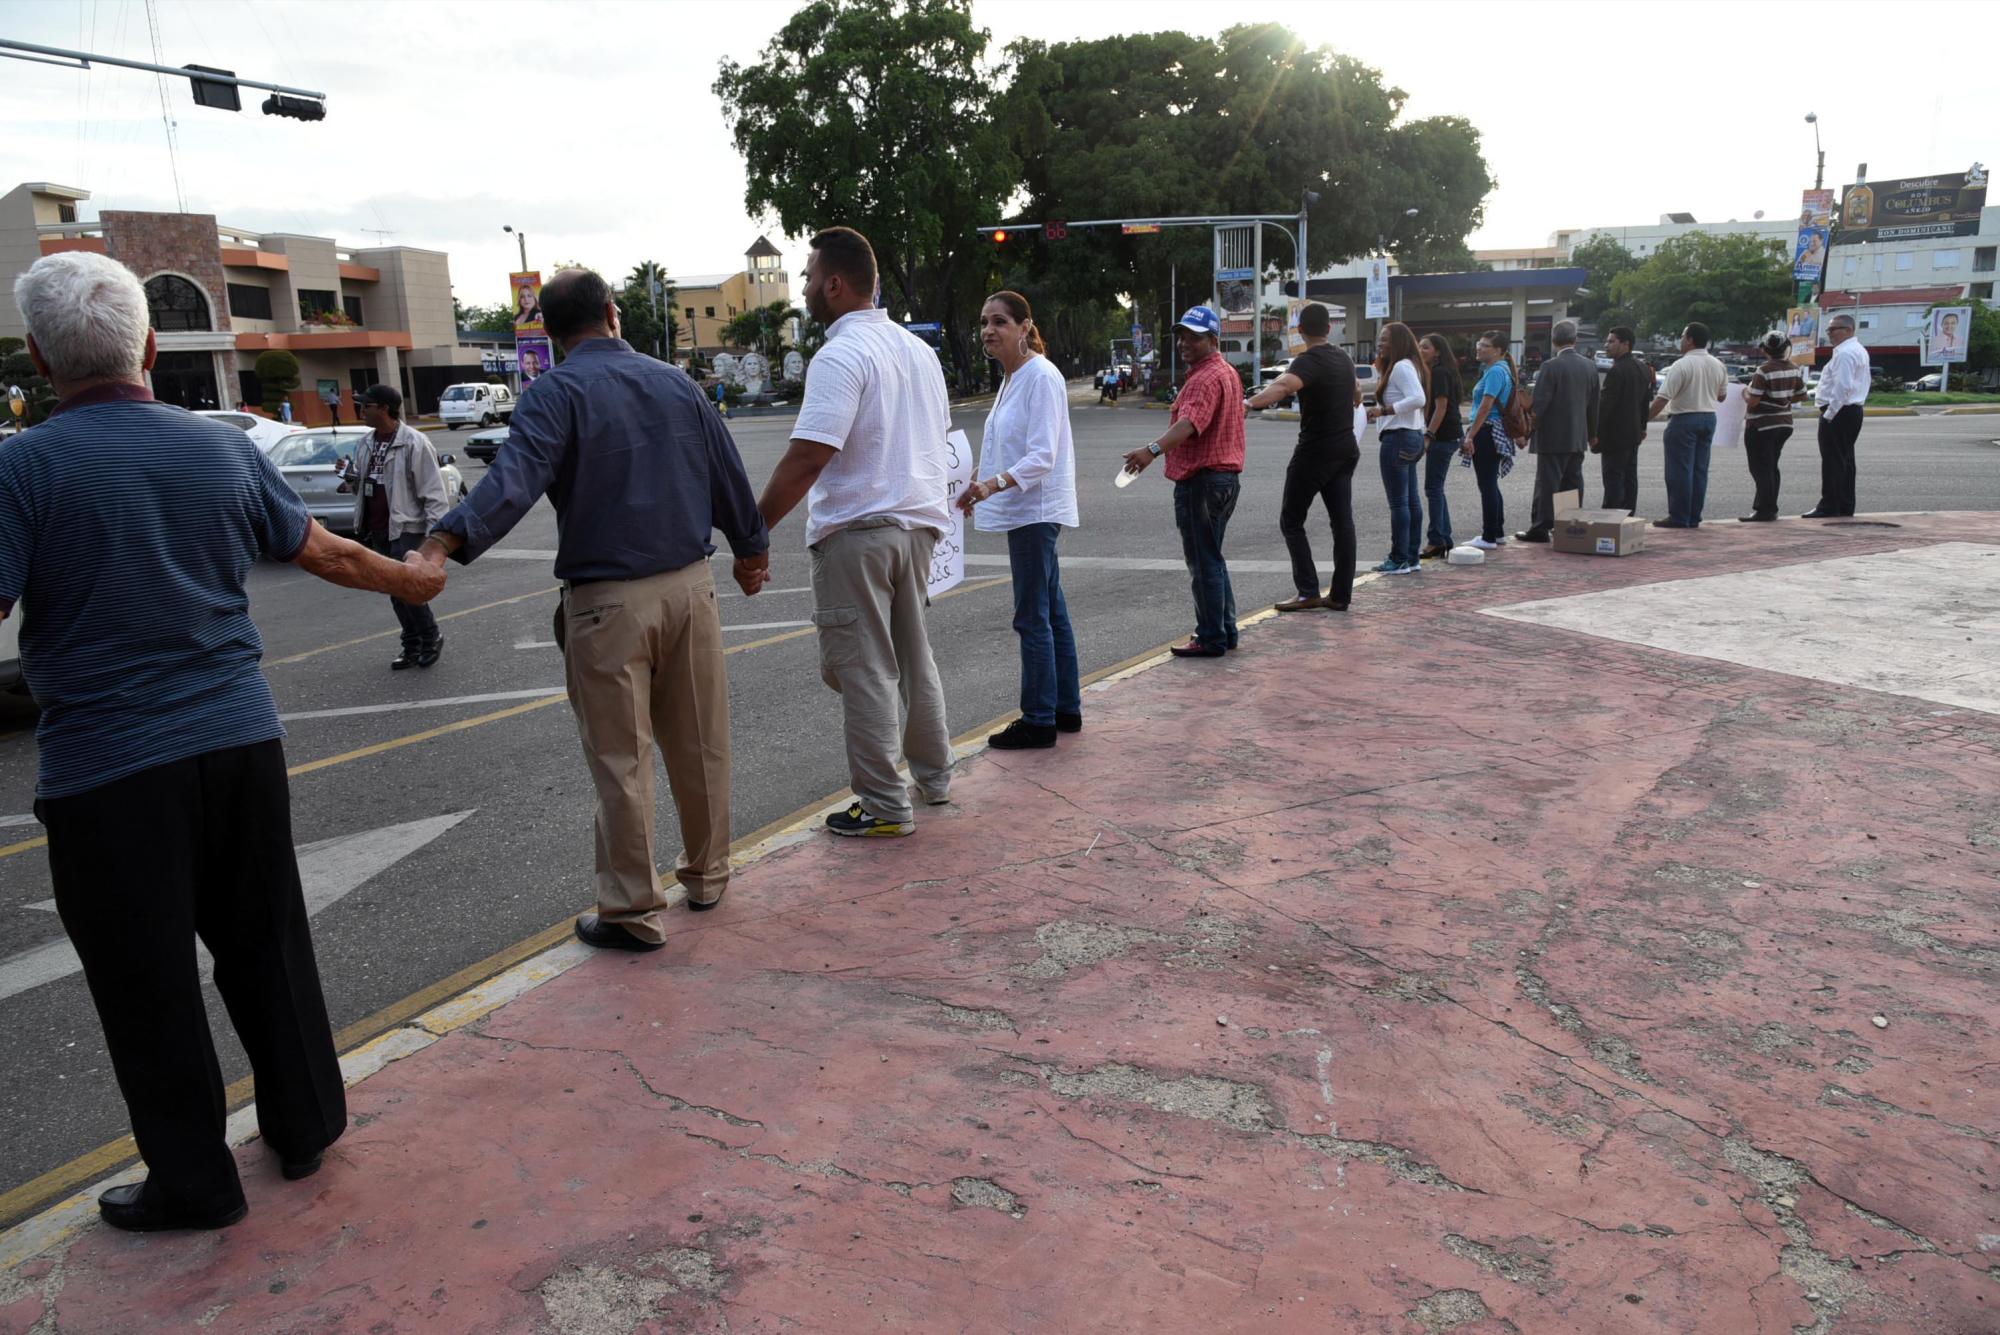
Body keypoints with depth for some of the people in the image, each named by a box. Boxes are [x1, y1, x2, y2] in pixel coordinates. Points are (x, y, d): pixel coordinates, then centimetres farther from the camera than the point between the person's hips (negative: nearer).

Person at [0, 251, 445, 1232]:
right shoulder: (225, 450, 2)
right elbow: (329, 555, 13)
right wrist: (410, 580, 31)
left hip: (106, 772, -4)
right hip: (240, 743, 4)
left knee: (147, 984, 9)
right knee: (265, 946, 18)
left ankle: (194, 1183, 22)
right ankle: (305, 1126, 31)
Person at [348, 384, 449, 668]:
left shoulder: (414, 443, -13)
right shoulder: (367, 443, 10)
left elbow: (432, 492, -15)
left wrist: (434, 533, -19)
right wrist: (351, 479, -2)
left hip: (406, 530, -8)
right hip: (377, 532, 8)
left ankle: (431, 638, 11)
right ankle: (412, 646, 22)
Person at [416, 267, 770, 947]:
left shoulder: (554, 392, -7)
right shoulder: (675, 382, 8)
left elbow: (513, 479, -25)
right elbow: (728, 476, 15)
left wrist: (444, 543, -35)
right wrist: (751, 548, 30)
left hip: (608, 601, -4)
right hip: (689, 586, 5)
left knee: (620, 760, 2)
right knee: (699, 744, 15)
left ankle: (632, 912, 10)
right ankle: (706, 875, 29)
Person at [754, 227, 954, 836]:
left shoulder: (841, 357, -16)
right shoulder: (918, 348, 12)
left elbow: (807, 459, -24)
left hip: (856, 533, -9)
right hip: (918, 523, 9)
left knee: (864, 670, 0)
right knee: (914, 657, 19)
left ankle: (885, 807, 7)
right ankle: (934, 777, 31)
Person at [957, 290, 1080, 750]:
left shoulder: (1041, 377, -15)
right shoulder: (1012, 378, 14)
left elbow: (1042, 456, -23)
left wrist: (994, 483, -35)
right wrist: (982, 489, 25)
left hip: (1036, 509, -10)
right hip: (1024, 511, 10)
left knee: (1033, 618, -7)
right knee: (1051, 613, 14)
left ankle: (1038, 720, 1)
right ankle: (1066, 709, 23)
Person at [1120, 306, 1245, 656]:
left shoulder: (1206, 378, -16)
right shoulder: (1226, 372, 19)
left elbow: (1189, 423, -34)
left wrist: (1153, 450, -48)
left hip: (1202, 481, -11)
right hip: (1226, 476, 11)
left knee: (1203, 563, -5)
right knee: (1212, 559, 18)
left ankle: (1211, 640, 0)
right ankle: (1225, 631, 25)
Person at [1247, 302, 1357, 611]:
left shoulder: (1309, 361, -16)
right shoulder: (1344, 359, 11)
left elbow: (1282, 387, -39)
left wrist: (1248, 403, -51)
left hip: (1314, 452, -8)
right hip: (1345, 450, 8)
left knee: (1291, 520, 1)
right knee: (1342, 521, 7)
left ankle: (1308, 592, -5)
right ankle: (1340, 595, 9)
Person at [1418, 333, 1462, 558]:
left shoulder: (1439, 372, -12)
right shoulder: (1435, 372, 18)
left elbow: (1441, 407, -19)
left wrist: (1428, 436, -22)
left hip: (1443, 437, -10)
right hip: (1449, 436, 10)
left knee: (1433, 489, -7)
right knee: (1436, 489, 12)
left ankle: (1437, 541, -4)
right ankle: (1444, 539, 16)